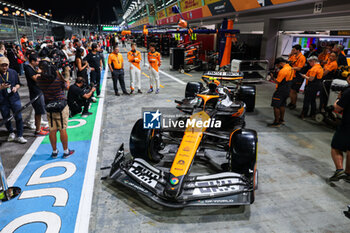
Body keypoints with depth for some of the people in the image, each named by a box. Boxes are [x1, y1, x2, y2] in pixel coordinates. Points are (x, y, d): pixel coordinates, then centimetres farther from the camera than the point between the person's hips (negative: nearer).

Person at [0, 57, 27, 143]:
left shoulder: (13, 72, 4)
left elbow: (18, 84, 14)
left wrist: (16, 87, -7)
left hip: (14, 98, 1)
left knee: (19, 117, -3)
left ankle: (19, 136, 9)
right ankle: (11, 133, 36)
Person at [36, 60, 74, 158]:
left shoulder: (39, 79, -8)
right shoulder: (58, 77, -15)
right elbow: (66, 87, 2)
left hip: (49, 108, 3)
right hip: (62, 107, -3)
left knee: (52, 130, 11)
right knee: (63, 130, 5)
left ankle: (54, 151, 24)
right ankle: (66, 151, 16)